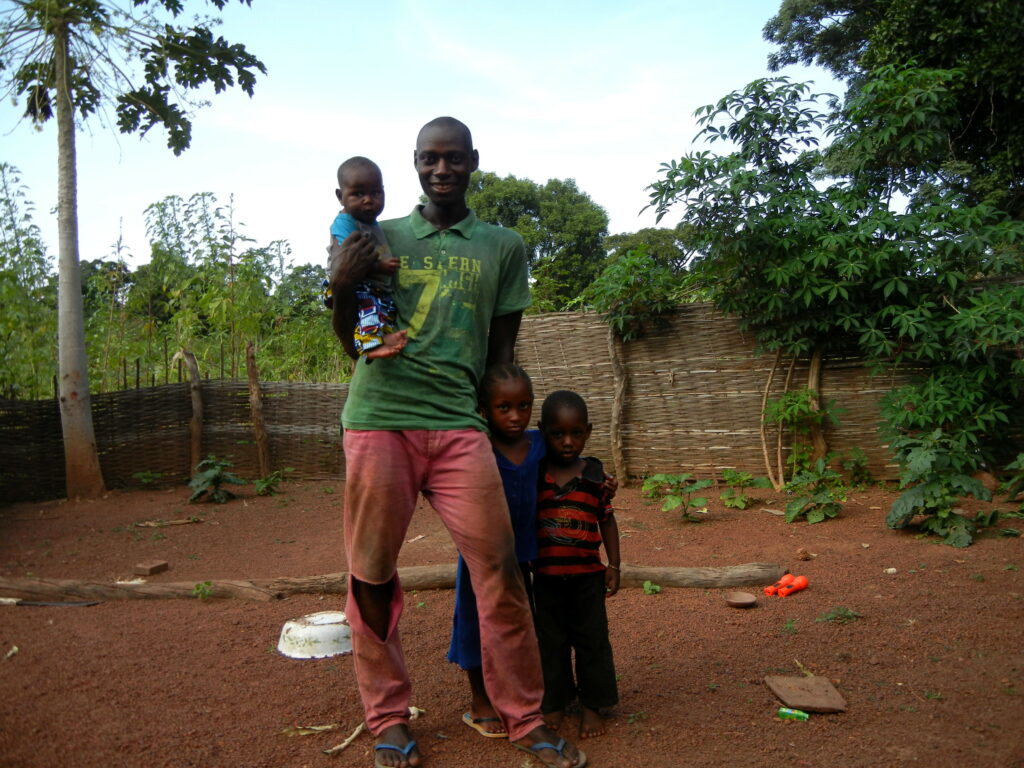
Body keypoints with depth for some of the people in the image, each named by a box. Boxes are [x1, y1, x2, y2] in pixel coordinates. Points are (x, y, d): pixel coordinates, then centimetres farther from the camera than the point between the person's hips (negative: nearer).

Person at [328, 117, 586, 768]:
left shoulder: (503, 246, 13)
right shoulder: (382, 238, 14)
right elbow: (354, 344, 16)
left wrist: (500, 418, 11)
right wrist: (342, 286, -2)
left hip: (459, 425, 0)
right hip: (380, 420, 1)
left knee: (500, 571, -4)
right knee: (372, 575, 4)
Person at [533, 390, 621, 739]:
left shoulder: (595, 474, -3)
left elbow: (607, 520, 5)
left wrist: (613, 565, 2)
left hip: (587, 573, 0)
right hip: (546, 575, 0)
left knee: (592, 639, 9)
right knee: (551, 640, 12)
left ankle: (592, 704, 24)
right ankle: (554, 702, 28)